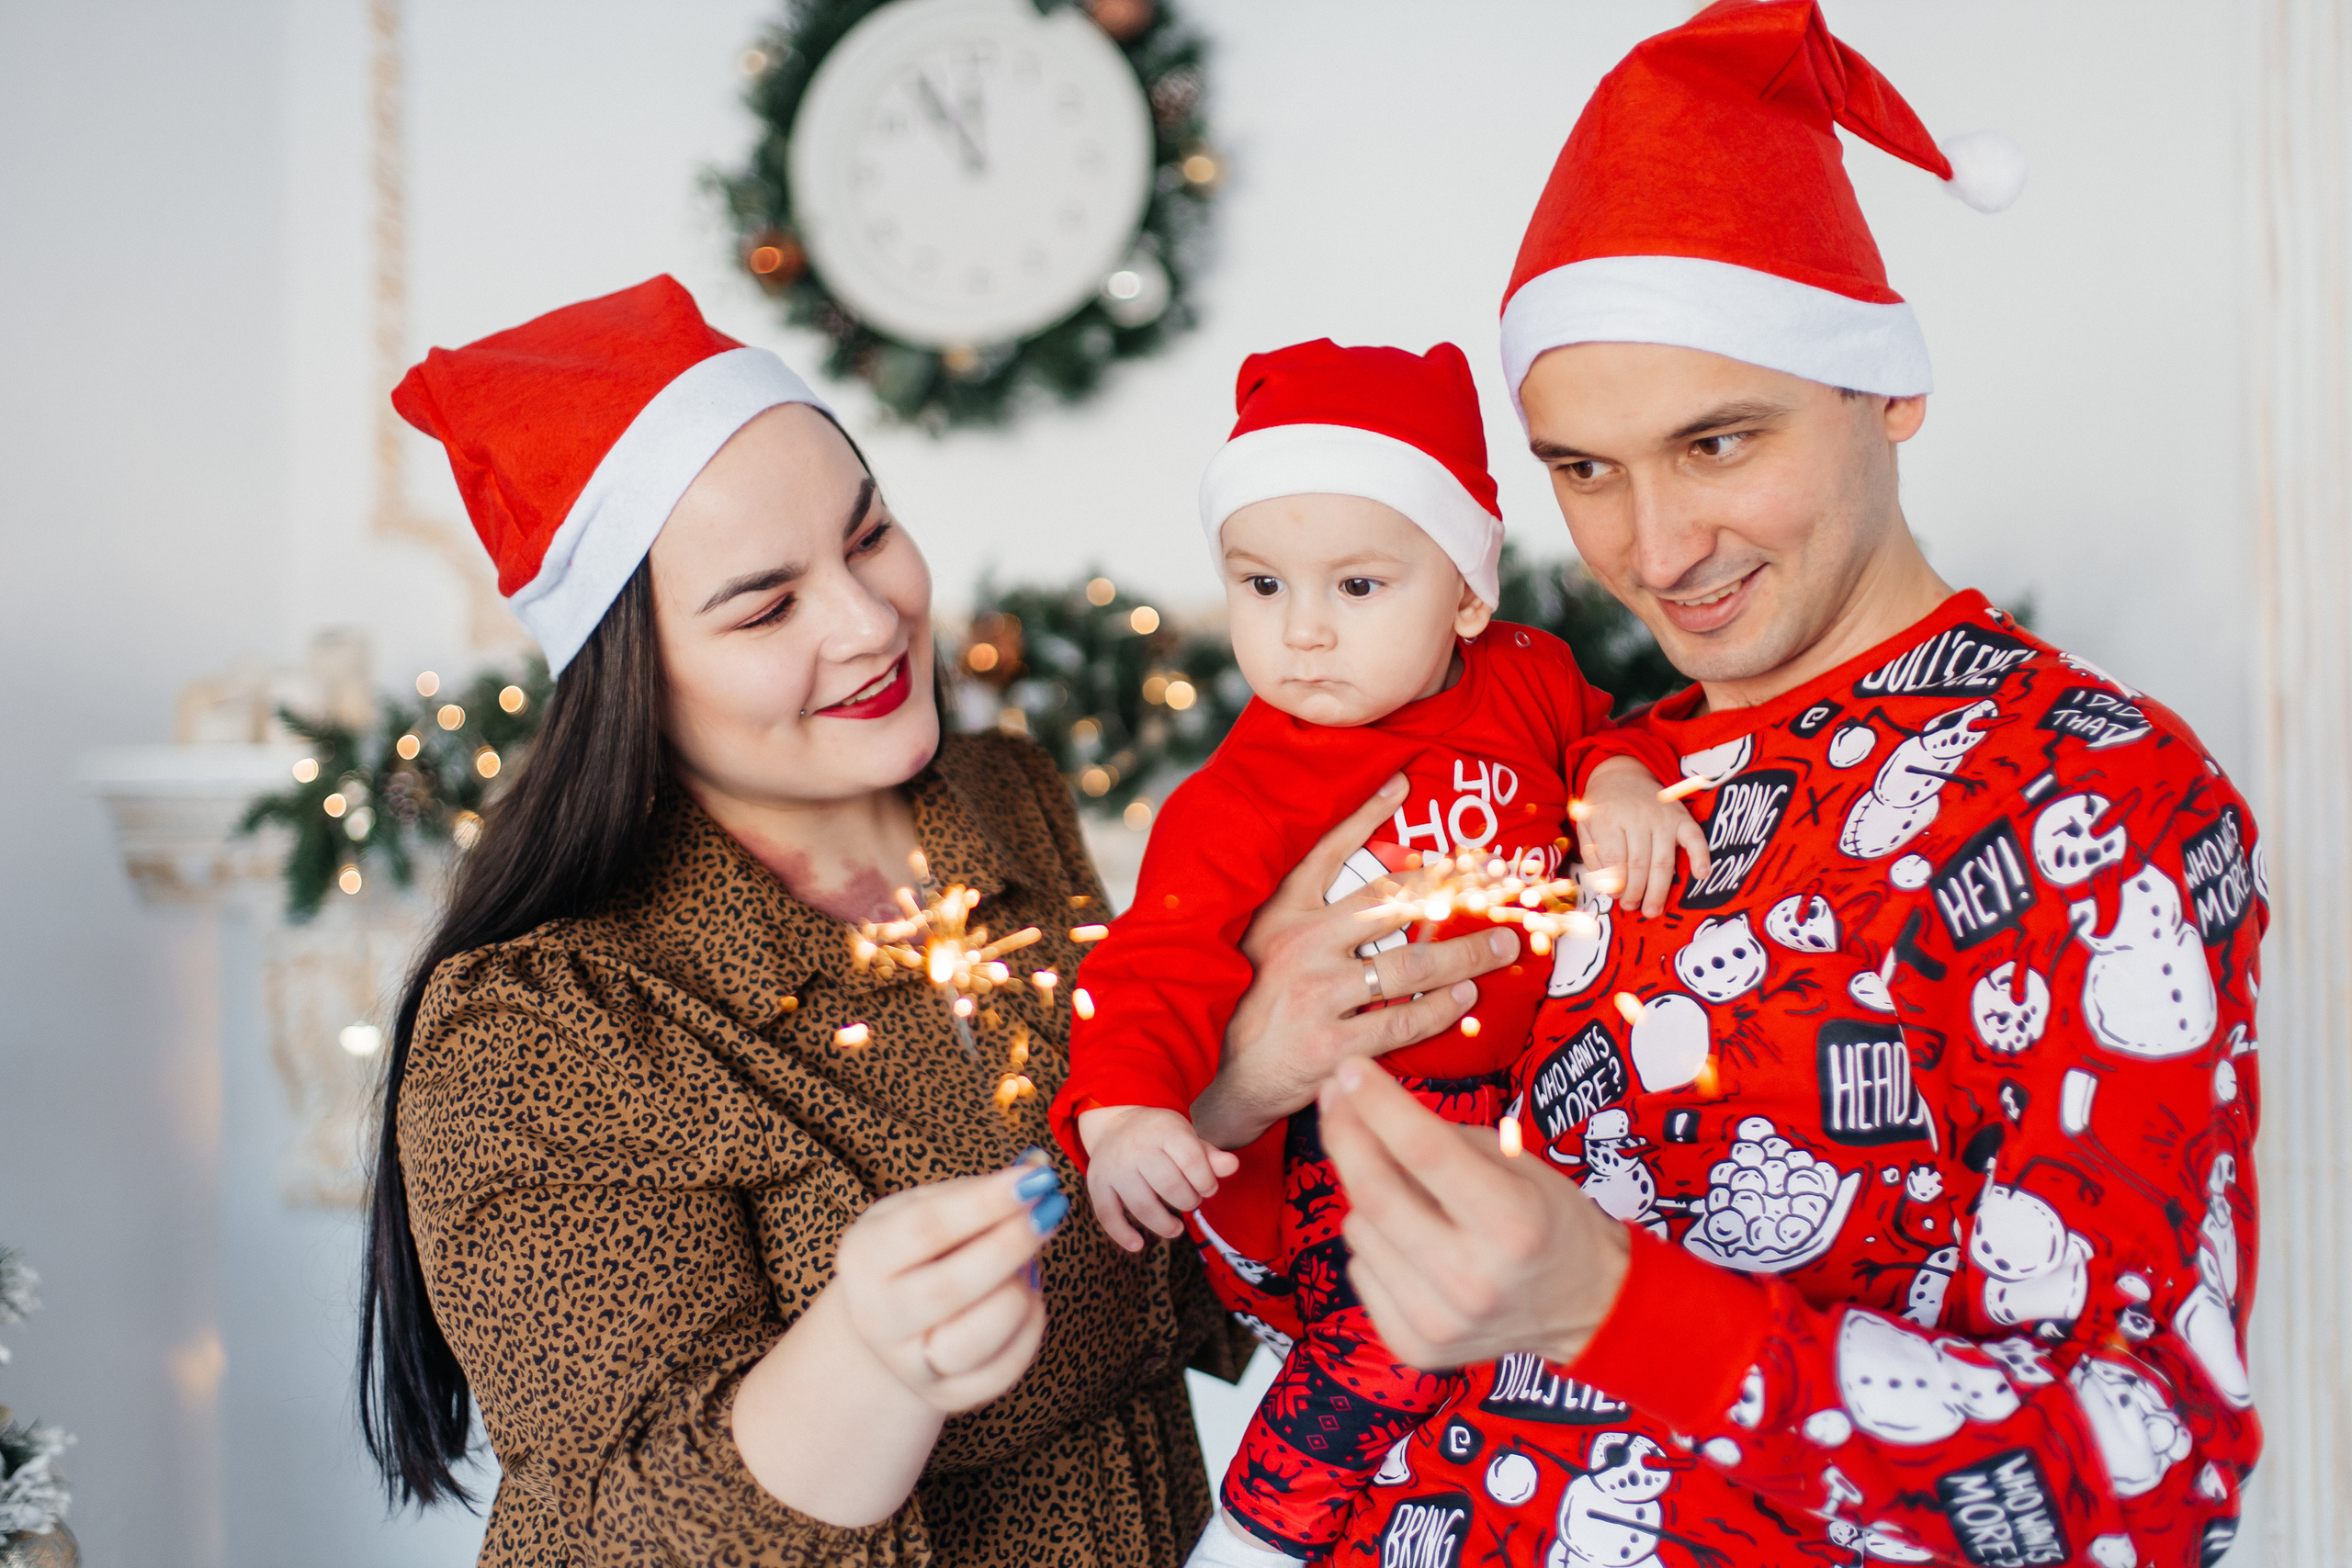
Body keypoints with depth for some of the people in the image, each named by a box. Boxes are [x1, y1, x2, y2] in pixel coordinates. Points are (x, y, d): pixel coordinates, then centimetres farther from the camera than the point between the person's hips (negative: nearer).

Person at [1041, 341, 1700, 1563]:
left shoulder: (1524, 681, 2)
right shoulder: (1243, 799, -12)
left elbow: (1596, 729, 23)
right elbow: (1164, 959, -19)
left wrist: (1621, 782, -2)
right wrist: (1124, 1110, -37)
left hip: (1525, 1084, 7)